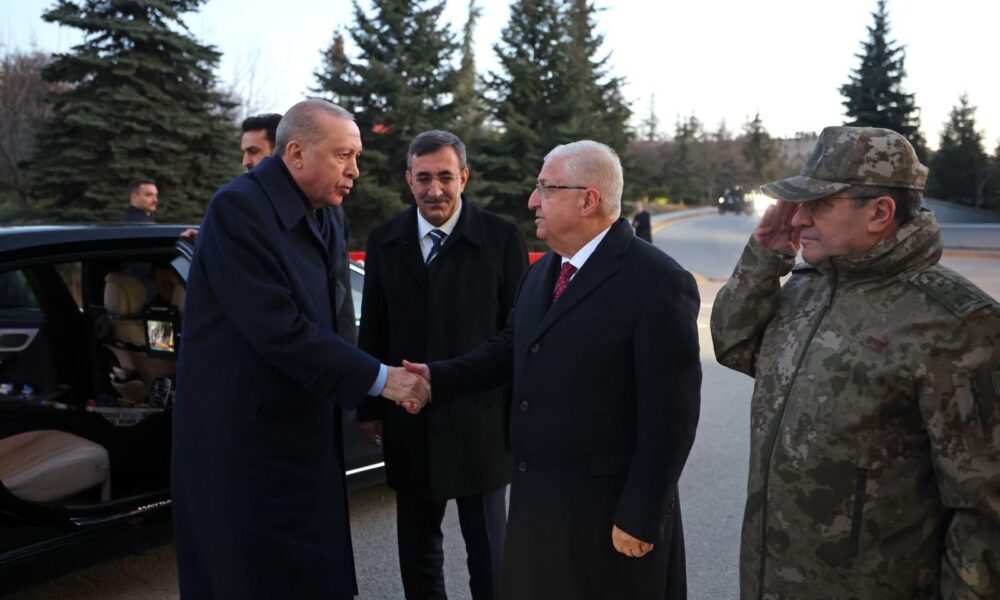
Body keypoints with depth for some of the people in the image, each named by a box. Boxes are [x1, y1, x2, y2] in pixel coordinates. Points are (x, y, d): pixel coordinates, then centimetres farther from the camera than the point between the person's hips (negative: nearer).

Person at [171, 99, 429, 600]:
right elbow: (277, 329, -24)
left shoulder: (322, 220, 7)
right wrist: (379, 379, -20)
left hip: (303, 435, 8)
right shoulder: (239, 208, -18)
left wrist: (360, 405, 2)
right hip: (242, 441, -7)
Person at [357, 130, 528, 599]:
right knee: (416, 543, 18)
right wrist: (369, 406, 6)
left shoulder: (502, 238, -6)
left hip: (479, 419, -3)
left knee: (488, 544, 12)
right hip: (409, 421, 3)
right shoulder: (384, 241, 3)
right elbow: (373, 331, 7)